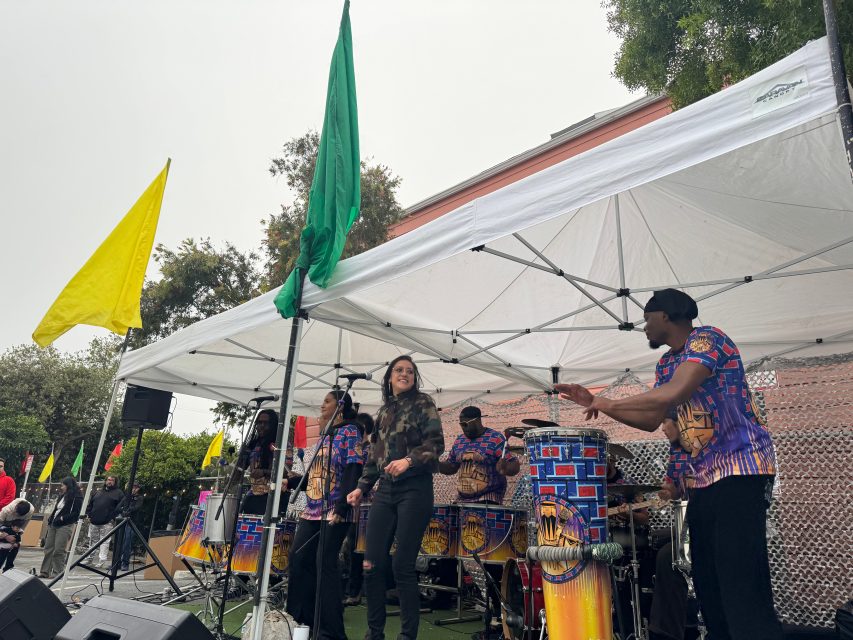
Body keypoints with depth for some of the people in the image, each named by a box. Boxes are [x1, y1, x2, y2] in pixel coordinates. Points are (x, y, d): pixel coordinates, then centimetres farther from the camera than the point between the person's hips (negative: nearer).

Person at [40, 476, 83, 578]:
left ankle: (57, 572, 0)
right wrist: (51, 517, 8)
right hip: (53, 524, 8)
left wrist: (62, 518, -15)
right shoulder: (62, 496, 17)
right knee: (48, 548, 8)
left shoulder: (76, 498, -8)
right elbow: (56, 509, 24)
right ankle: (45, 571, 15)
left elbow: (75, 514, -13)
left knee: (58, 551, -8)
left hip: (64, 526, -8)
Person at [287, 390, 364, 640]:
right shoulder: (326, 435, 19)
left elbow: (353, 471, -16)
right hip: (312, 509, 9)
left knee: (325, 564, -7)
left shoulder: (350, 431, -6)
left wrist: (341, 506, -24)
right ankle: (301, 618, 23)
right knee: (298, 558, 9)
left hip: (334, 511, -9)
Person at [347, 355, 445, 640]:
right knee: (372, 564, 3)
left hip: (415, 489, -5)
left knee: (402, 566, -5)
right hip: (385, 490, 6)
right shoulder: (384, 410, 17)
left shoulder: (423, 404, 1)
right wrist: (362, 487, 15)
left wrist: (409, 460, -26)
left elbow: (436, 444, -11)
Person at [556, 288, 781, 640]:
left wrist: (610, 403, -15)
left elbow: (673, 394, -27)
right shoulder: (665, 364, 16)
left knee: (743, 588, -12)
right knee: (708, 584, 12)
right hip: (704, 478, 9)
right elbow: (651, 420, 19)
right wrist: (594, 403, 12)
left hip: (740, 469, -9)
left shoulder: (706, 338, -10)